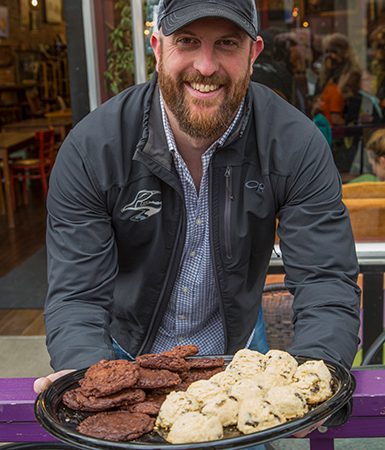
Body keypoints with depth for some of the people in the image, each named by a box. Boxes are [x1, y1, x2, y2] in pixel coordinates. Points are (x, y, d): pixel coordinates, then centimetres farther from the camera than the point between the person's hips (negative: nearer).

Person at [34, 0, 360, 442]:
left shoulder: (296, 144, -22)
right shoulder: (91, 148, -23)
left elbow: (326, 281, -25)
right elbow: (76, 294, -24)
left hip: (236, 349, 1)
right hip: (126, 355, 0)